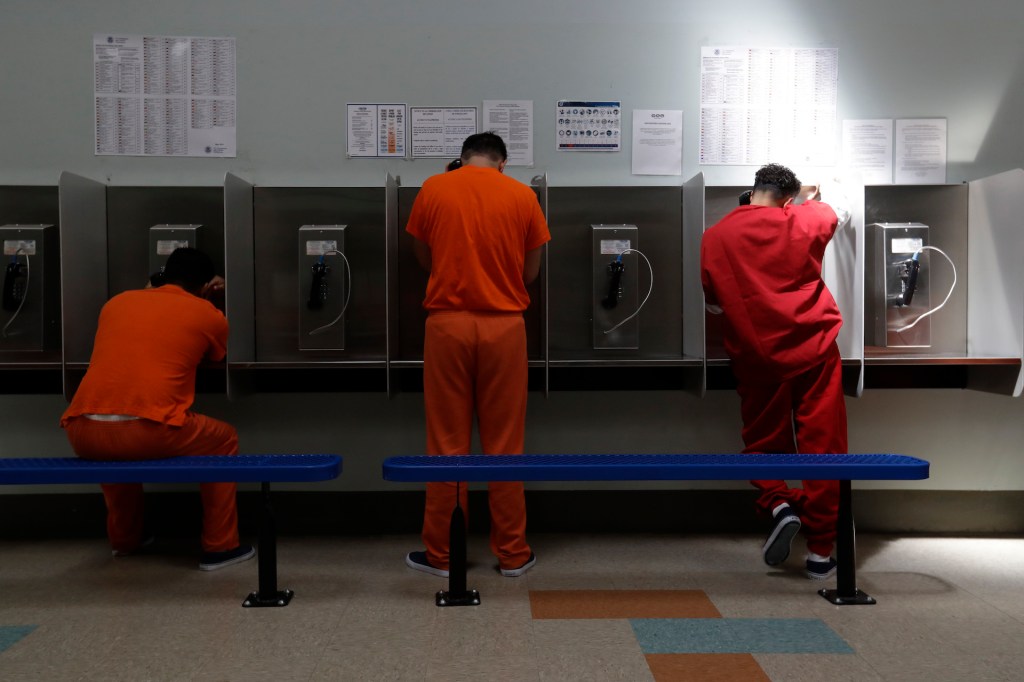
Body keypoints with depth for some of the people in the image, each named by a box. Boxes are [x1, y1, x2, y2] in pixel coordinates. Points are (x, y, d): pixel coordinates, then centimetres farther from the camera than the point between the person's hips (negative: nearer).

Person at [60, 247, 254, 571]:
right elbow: (216, 359, 31)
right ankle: (219, 547, 23)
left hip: (83, 432, 5)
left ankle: (125, 539, 47)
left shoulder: (117, 302, 21)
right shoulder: (208, 314, 10)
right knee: (224, 439, 23)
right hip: (149, 432, -5)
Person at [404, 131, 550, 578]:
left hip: (447, 323, 0)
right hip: (504, 326, 0)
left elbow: (423, 258, 12)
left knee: (446, 444, 7)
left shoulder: (433, 189, 3)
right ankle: (512, 553, 16)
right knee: (505, 444, 7)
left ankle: (441, 553, 15)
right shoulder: (523, 195, 2)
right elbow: (531, 270, 6)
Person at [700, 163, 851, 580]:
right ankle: (820, 551, 9)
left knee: (763, 443, 17)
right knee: (821, 445, 6)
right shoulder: (804, 222, 0)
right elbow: (841, 212, 24)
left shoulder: (714, 237, -1)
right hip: (813, 351, 0)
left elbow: (712, 302, 9)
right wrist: (809, 200, 42)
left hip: (755, 357, 1)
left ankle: (778, 505, -8)